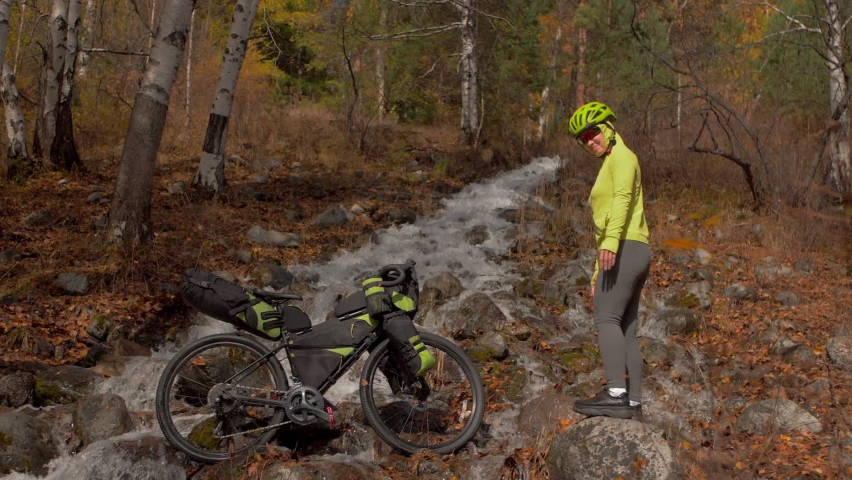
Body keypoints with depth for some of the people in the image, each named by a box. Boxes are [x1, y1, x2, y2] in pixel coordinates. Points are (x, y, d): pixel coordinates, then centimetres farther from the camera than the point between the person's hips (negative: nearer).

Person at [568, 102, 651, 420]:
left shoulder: (622, 156, 0)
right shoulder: (608, 168, 28)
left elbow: (623, 198, -19)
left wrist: (610, 243, -33)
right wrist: (599, 272, 25)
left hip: (626, 249, -10)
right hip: (629, 253, 10)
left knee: (606, 319, -18)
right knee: (625, 329, 5)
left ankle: (616, 394, -26)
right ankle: (633, 400, 3)